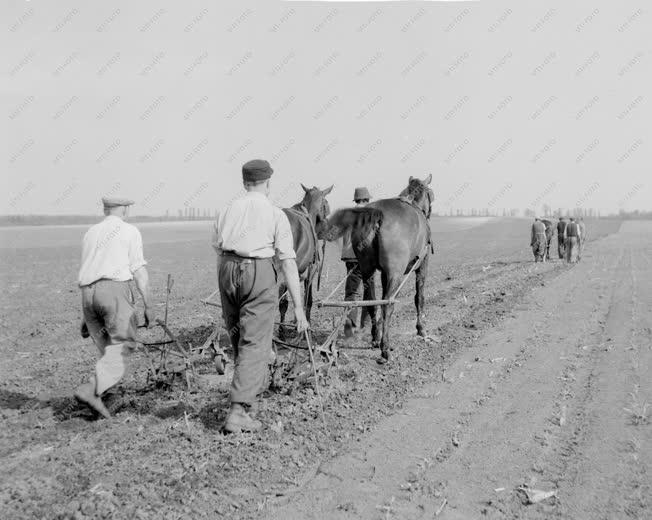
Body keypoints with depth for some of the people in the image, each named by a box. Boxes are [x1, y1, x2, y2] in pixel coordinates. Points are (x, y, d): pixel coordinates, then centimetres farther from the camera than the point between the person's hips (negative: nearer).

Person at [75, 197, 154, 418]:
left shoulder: (90, 233, 23)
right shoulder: (130, 231, 6)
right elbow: (139, 271, -1)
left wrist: (86, 316, 27)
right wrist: (148, 306, 1)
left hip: (87, 292, 6)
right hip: (115, 288, -6)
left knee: (105, 346, 14)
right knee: (122, 343, -6)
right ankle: (92, 389, -23)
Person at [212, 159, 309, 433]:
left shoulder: (226, 211, 13)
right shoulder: (275, 214, 1)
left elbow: (218, 251, 14)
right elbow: (288, 262, -5)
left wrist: (225, 294, 23)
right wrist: (298, 307, -5)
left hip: (227, 271, 5)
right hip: (259, 272, -5)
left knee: (237, 337, 20)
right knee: (254, 343, -3)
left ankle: (252, 386, 39)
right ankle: (238, 411, -9)